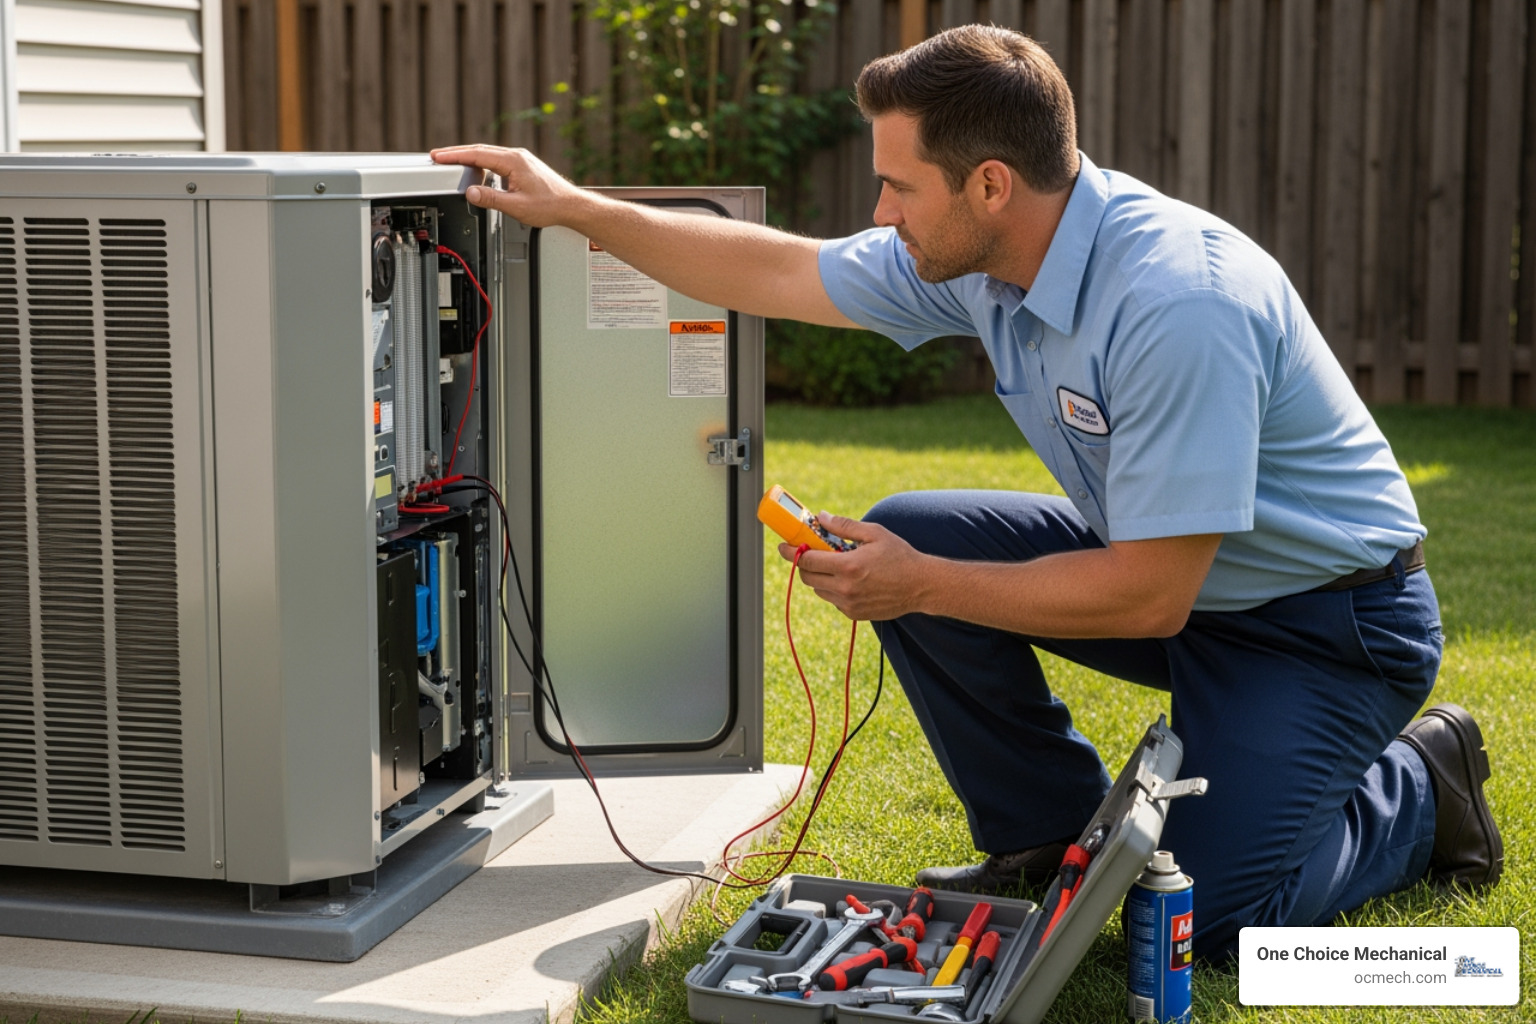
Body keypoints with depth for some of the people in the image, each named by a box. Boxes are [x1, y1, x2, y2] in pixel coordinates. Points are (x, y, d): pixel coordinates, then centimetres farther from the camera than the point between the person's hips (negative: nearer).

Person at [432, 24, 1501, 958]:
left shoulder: (1181, 304, -33)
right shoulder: (978, 256, -8)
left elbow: (1148, 597, -30)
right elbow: (781, 271, 5)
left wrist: (924, 588, -22)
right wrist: (574, 207, 4)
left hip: (1331, 614, -7)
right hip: (1164, 561, 8)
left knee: (1206, 916, -20)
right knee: (908, 536, -8)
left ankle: (1417, 781, 11)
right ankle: (1053, 832, 9)